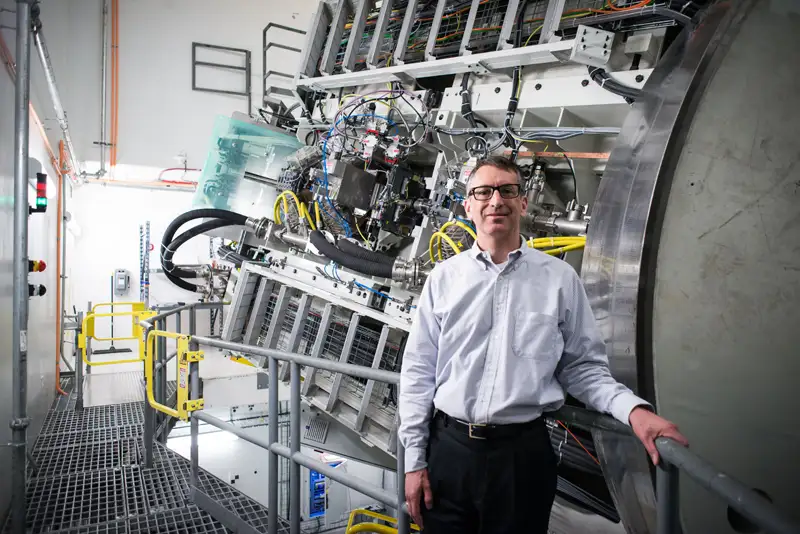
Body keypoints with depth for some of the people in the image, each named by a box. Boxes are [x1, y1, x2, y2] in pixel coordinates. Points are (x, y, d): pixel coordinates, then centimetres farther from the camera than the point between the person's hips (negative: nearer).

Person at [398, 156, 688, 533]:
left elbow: (582, 367, 5)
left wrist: (633, 409, -13)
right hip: (447, 449, 1)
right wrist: (414, 460, 1)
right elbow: (418, 370, 2)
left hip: (523, 453, 0)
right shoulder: (444, 277, 1)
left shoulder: (560, 279, 1)